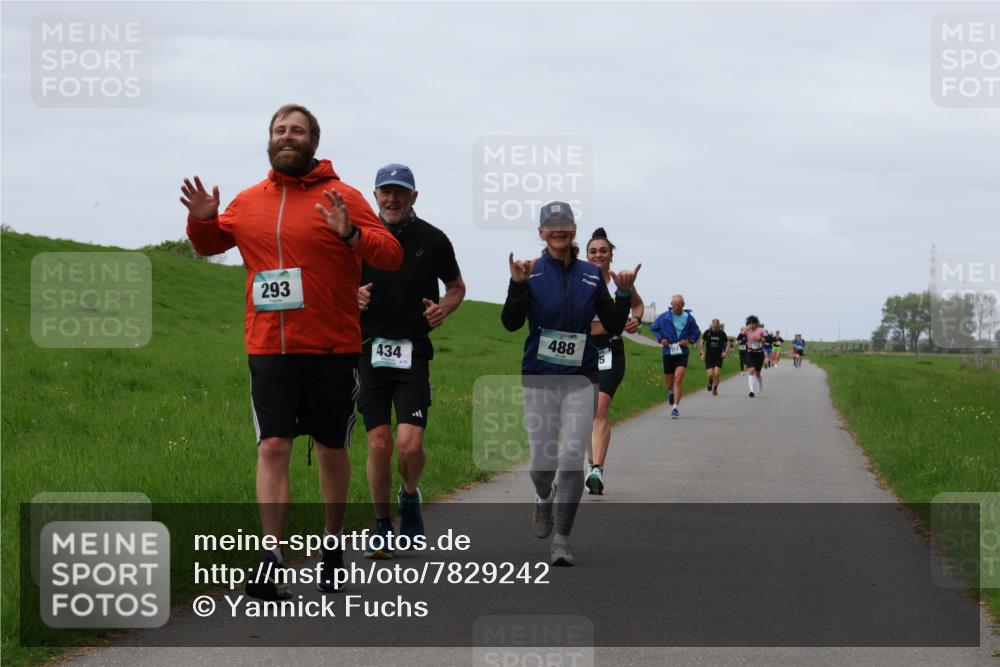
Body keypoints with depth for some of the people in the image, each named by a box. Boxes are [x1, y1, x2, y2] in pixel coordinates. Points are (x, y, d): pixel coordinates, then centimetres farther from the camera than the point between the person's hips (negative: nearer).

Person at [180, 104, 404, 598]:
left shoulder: (341, 197, -3)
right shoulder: (249, 202, 9)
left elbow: (392, 256, -9)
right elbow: (211, 245, 25)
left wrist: (351, 234, -27)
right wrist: (202, 221, 3)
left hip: (332, 348, -2)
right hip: (269, 349, 2)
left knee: (332, 449, 10)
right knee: (272, 447, -9)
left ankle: (332, 541, 30)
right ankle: (271, 559, -12)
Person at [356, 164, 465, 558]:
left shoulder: (432, 239, 3)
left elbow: (456, 286, 17)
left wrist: (444, 309, -4)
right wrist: (353, 296, -9)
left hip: (413, 352, -1)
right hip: (370, 350, 1)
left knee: (410, 444, -13)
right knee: (379, 444, -3)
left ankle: (410, 496, 20)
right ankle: (382, 527, 14)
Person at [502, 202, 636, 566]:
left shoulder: (591, 275, 5)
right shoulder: (531, 272, -2)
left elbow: (613, 327, 7)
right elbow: (511, 323, -12)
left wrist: (624, 294, -8)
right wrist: (517, 285, -26)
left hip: (581, 378, 1)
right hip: (539, 378, -1)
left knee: (572, 457, -9)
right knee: (542, 460, 2)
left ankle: (561, 540, -3)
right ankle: (544, 498, 39)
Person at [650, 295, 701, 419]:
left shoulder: (689, 318, 1)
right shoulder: (664, 317, 1)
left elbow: (697, 333, 13)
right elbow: (653, 328, 13)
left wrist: (689, 340, -7)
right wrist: (660, 338, -5)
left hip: (682, 353, -1)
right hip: (668, 353, 2)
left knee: (678, 378, -20)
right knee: (669, 384, 9)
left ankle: (676, 407, -18)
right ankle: (671, 392, 48)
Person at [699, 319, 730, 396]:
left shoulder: (722, 333, -2)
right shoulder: (707, 333, -1)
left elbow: (727, 343, 8)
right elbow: (701, 343, 8)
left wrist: (726, 352, -9)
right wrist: (702, 353, -3)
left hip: (718, 356, 0)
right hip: (709, 357, 0)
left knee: (717, 373, -13)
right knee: (710, 374, -10)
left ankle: (715, 387, 11)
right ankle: (710, 382, 25)